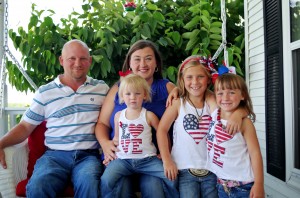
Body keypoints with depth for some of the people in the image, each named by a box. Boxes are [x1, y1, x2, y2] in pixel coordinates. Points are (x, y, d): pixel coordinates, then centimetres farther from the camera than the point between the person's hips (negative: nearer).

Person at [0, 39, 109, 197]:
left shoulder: (102, 88, 12)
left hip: (89, 156, 0)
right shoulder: (45, 92, 11)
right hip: (54, 155, 1)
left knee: (89, 183, -34)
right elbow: (26, 126, 14)